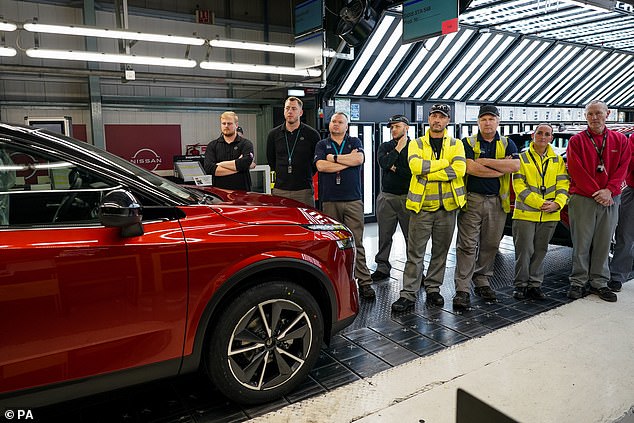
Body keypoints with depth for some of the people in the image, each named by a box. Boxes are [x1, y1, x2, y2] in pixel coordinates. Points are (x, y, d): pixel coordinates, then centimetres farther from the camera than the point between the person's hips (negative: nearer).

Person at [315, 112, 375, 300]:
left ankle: (364, 281, 1)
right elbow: (321, 166, -5)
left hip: (353, 200, 0)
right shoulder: (322, 145, 14)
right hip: (329, 201, 1)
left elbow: (359, 159, -7)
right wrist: (348, 160, -3)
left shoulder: (355, 142, 15)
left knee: (356, 242, -2)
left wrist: (333, 158, -2)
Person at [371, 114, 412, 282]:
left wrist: (395, 169, -5)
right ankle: (382, 267, 15)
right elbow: (384, 163, -8)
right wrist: (399, 148, -5)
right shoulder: (385, 146, 14)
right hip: (387, 196, 3)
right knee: (384, 234, 5)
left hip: (408, 197, -2)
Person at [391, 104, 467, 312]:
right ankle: (408, 294, 5)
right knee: (415, 253, 0)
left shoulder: (455, 144, 8)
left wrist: (428, 173, -16)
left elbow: (459, 169, -12)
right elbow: (415, 165, -16)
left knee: (440, 252, 11)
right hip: (422, 206, -1)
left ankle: (433, 289, 25)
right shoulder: (416, 144, 6)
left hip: (447, 207, 2)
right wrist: (445, 163, -13)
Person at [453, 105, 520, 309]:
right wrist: (501, 168, -7)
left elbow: (515, 165, -8)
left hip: (497, 202, 4)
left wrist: (485, 162, -11)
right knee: (467, 245, -6)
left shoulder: (507, 144, 11)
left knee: (490, 245, 10)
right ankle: (462, 289, -4)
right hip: (472, 199, -3)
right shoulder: (468, 143, 3)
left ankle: (482, 282, 24)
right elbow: (471, 168, -14)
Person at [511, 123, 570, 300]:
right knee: (524, 250, 0)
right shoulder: (522, 158, 0)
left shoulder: (558, 160, 12)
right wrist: (540, 203, -16)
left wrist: (557, 203, -13)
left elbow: (563, 185, 6)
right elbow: (519, 186, -8)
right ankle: (521, 285, 12)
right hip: (525, 213, -3)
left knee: (540, 251, 10)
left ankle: (535, 285, 20)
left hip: (549, 216, 4)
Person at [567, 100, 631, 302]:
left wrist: (609, 190, -11)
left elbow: (622, 168, 4)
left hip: (610, 200, 3)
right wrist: (596, 193, -12)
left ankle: (599, 282, 18)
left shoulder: (620, 140, 11)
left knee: (603, 243, 7)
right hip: (582, 199, -2)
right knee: (581, 243, 1)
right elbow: (577, 171, -6)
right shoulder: (576, 140, 2)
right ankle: (578, 282, 11)